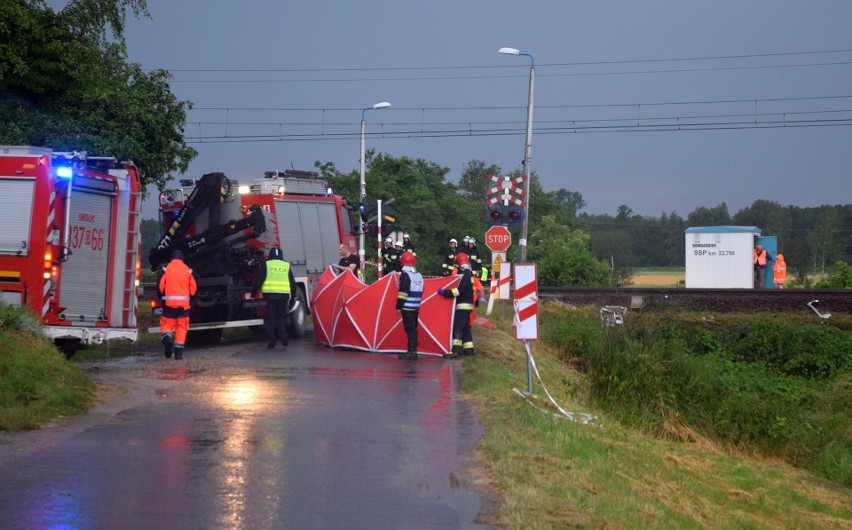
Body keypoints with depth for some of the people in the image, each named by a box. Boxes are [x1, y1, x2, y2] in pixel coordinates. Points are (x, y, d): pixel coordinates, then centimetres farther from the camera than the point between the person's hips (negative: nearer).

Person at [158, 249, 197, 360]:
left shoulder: (166, 269, 0)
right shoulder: (187, 270, 5)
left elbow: (160, 286, -3)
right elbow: (193, 288, 5)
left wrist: (162, 298, 13)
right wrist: (189, 299, 20)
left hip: (169, 303, -1)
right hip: (184, 304, 1)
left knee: (166, 324, 7)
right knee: (181, 327, 6)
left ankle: (167, 338, -24)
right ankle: (178, 351, 2)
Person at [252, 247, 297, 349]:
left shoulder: (267, 265, 3)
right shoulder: (287, 266, 11)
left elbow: (259, 280, -2)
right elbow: (293, 282, 13)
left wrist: (253, 293, 6)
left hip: (269, 294, -2)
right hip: (283, 295, 2)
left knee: (270, 318, 2)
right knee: (281, 317, 14)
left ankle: (271, 340, -2)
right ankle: (282, 337, 9)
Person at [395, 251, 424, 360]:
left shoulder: (405, 275, -12)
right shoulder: (419, 275, 13)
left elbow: (403, 292, -16)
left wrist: (399, 306, -13)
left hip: (407, 307, -8)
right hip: (416, 307, 8)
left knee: (410, 329, -7)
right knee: (413, 329, 13)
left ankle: (411, 352, -9)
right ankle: (412, 351, 17)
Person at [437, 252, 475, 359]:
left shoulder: (465, 275, -16)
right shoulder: (468, 274, 16)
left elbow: (460, 290, -24)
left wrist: (445, 292, -21)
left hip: (463, 306, -10)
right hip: (466, 305, 10)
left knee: (457, 327, -14)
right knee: (465, 328, 14)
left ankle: (456, 351, -21)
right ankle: (468, 349, 18)